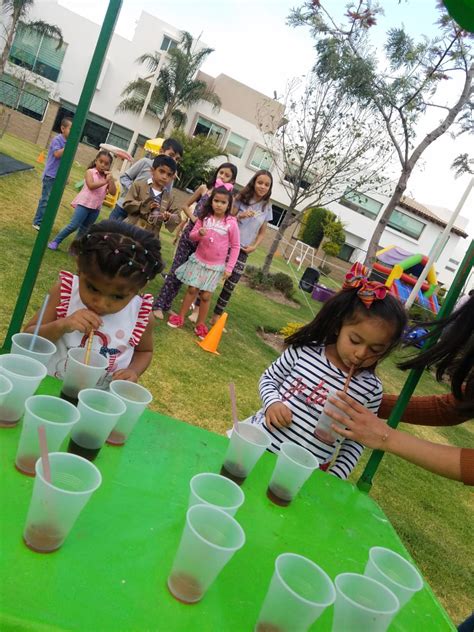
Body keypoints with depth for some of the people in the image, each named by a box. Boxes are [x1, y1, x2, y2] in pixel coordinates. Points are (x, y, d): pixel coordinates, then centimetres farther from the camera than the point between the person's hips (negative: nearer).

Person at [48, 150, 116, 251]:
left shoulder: (107, 177, 9)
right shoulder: (90, 171, -3)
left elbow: (113, 192, -2)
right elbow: (91, 186, -19)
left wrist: (111, 179, -12)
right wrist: (105, 182, -21)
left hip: (96, 208, 5)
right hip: (84, 203, -5)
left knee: (84, 229, 12)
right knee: (73, 226, -9)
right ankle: (55, 241, 3)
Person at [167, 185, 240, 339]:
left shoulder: (231, 223, -12)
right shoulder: (205, 217, -6)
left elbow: (235, 246, -7)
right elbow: (191, 236, 1)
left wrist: (229, 267, -9)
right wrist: (199, 233, -22)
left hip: (216, 266, -1)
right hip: (198, 260, 2)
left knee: (205, 296, 5)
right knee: (192, 290, 9)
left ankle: (200, 325, 21)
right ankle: (180, 317, 25)